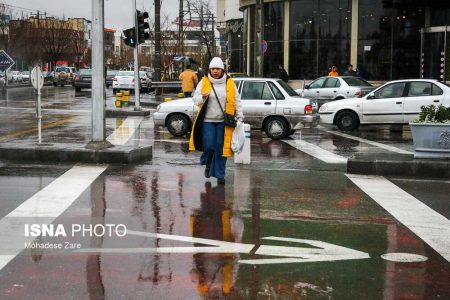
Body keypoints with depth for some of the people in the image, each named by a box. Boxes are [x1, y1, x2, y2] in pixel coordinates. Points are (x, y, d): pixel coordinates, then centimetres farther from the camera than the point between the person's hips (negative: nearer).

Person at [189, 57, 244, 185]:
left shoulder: (230, 83, 5)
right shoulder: (204, 82, 3)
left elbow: (237, 101, 10)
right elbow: (196, 99, 2)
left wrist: (240, 117, 5)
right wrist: (203, 97, -19)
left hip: (223, 121, 1)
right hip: (207, 120, -1)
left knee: (221, 148, 1)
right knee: (209, 146, -8)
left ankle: (220, 174, 11)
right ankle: (208, 165, 24)